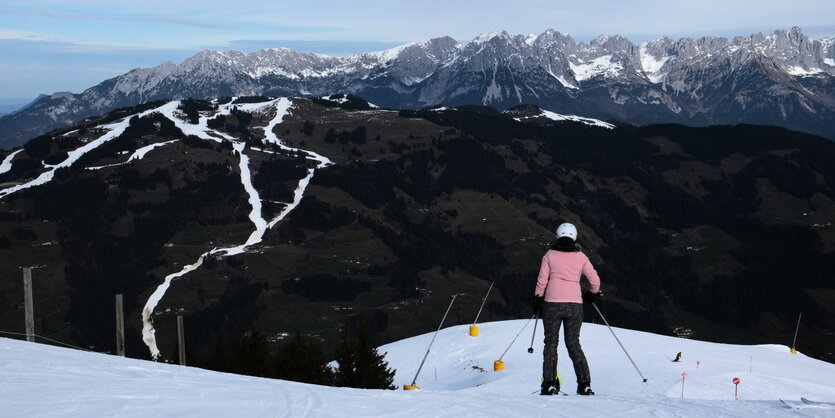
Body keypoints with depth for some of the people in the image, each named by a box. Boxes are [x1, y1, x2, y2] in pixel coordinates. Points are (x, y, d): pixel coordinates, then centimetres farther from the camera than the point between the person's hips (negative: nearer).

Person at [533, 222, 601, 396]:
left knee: (551, 343, 7)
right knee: (573, 344, 11)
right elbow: (595, 280, 7)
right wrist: (592, 295, 25)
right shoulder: (580, 256, 6)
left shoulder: (549, 255, 4)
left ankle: (549, 384, -1)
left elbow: (541, 281, 1)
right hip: (575, 305, 1)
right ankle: (584, 384, 3)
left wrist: (537, 301, 12)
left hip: (552, 304, -1)